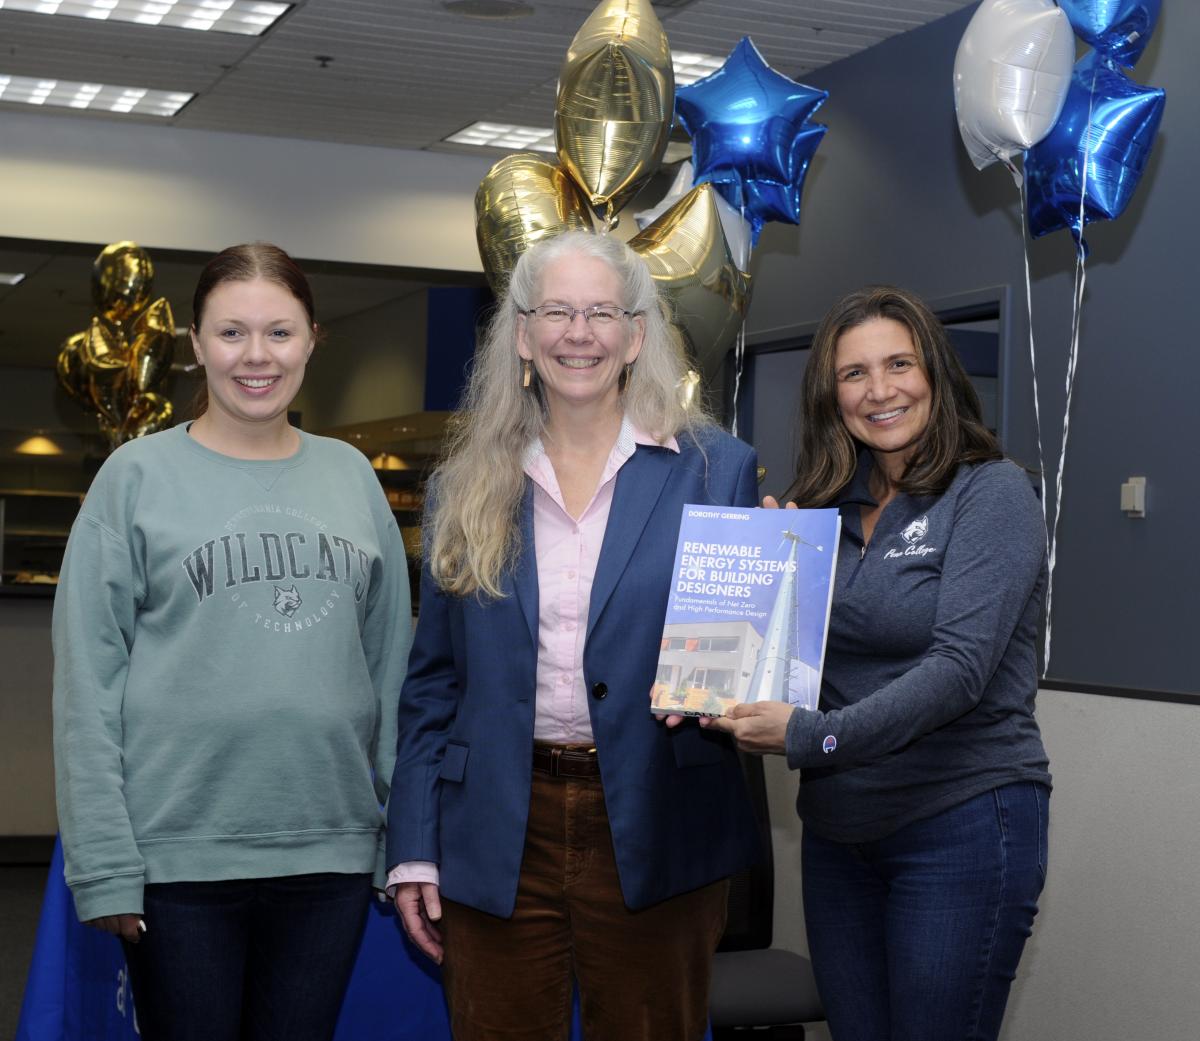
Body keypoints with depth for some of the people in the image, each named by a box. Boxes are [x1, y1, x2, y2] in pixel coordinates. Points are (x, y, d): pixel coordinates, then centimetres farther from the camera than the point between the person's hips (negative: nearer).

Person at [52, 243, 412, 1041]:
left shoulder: (351, 476, 8)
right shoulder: (139, 476, -1)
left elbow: (390, 666, 10)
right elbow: (89, 681, -4)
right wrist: (105, 863, -10)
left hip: (332, 849, 3)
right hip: (180, 855, -3)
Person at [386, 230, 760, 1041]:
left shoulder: (717, 470, 2)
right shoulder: (468, 485, 8)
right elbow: (432, 681, 9)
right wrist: (415, 851, 5)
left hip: (654, 836, -1)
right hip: (498, 838, 2)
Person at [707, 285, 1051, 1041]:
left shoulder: (991, 493, -9)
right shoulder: (822, 508, 8)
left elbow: (958, 666, -21)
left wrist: (813, 737, -29)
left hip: (962, 820, -6)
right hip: (839, 830, 6)